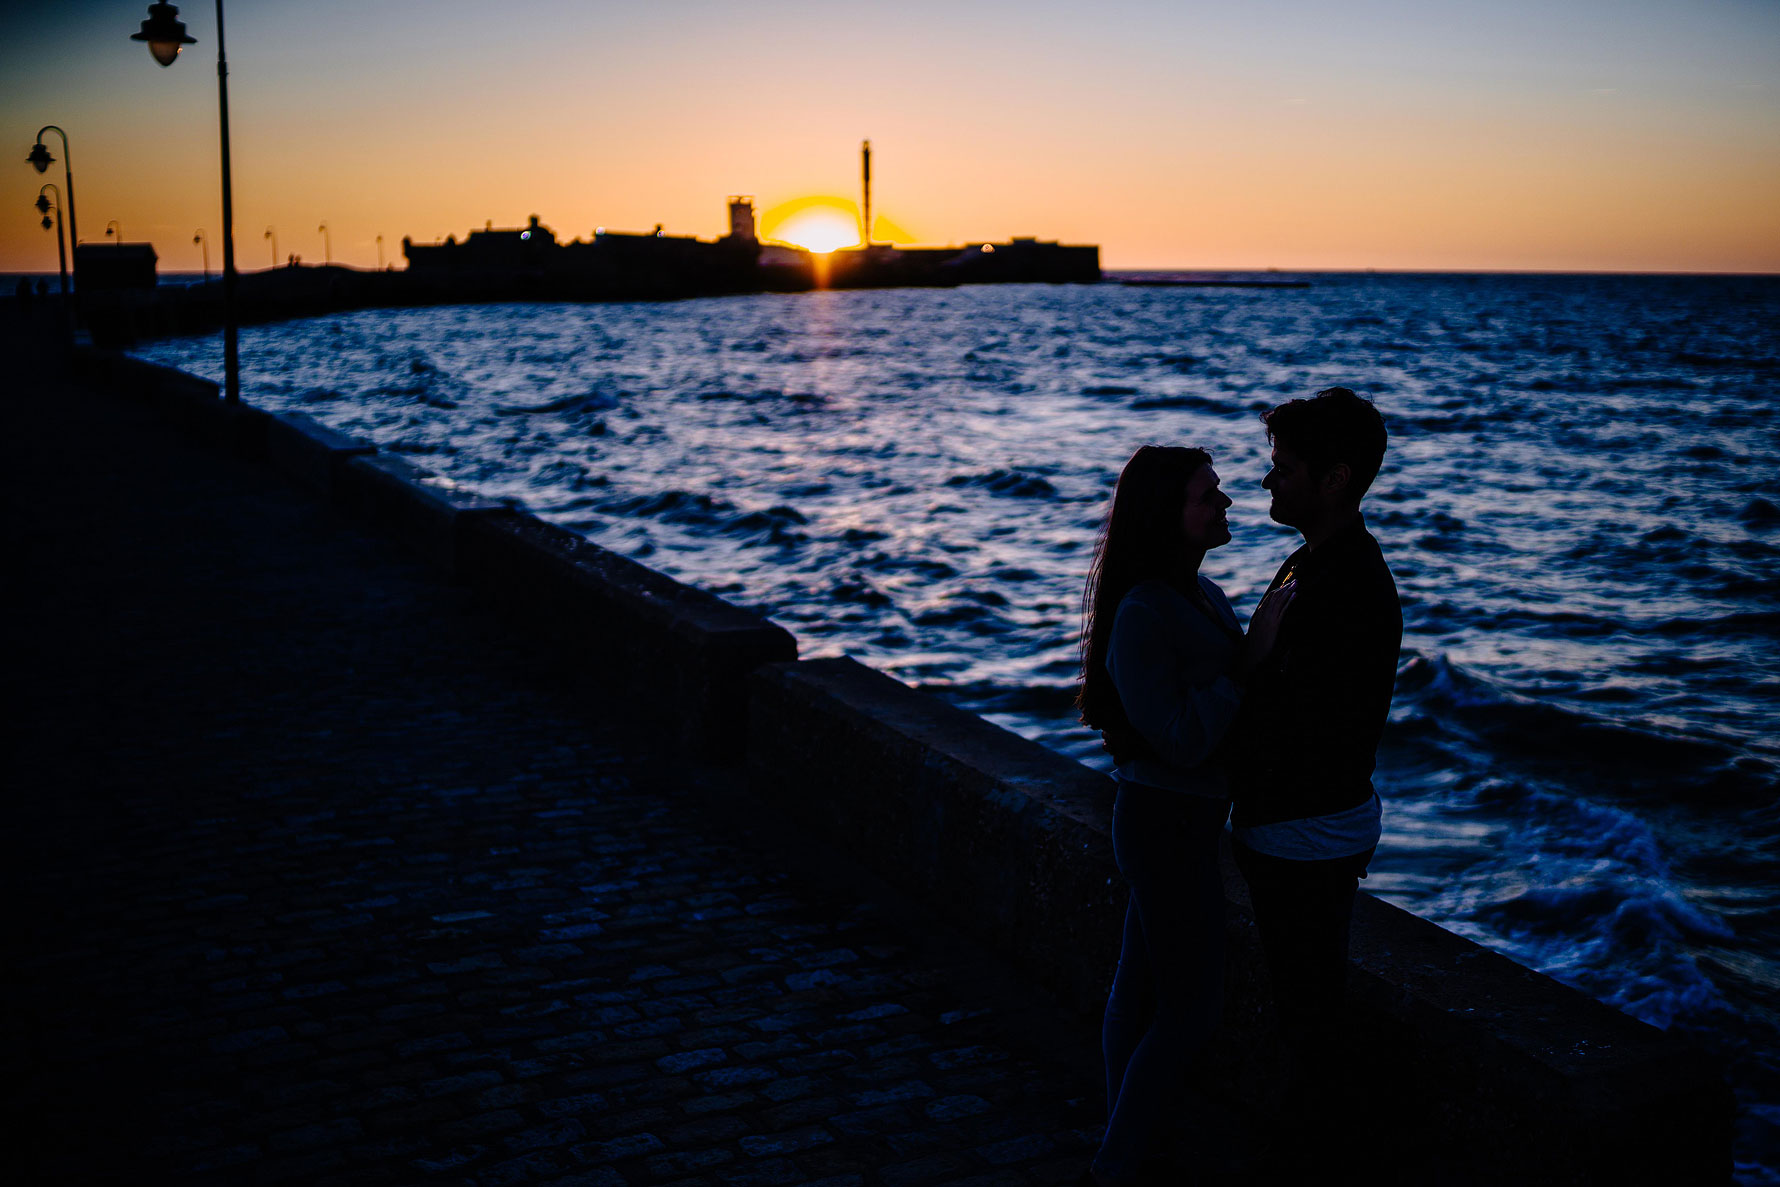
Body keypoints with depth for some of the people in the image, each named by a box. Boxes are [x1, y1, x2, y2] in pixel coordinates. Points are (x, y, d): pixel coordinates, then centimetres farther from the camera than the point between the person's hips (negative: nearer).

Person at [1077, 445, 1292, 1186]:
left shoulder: (1198, 595, 5)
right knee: (1191, 1012, 1)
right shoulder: (1141, 615, -24)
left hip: (1183, 819, 9)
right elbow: (1182, 740, -25)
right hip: (1168, 825, -9)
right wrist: (1250, 657, -23)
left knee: (1142, 992, 18)